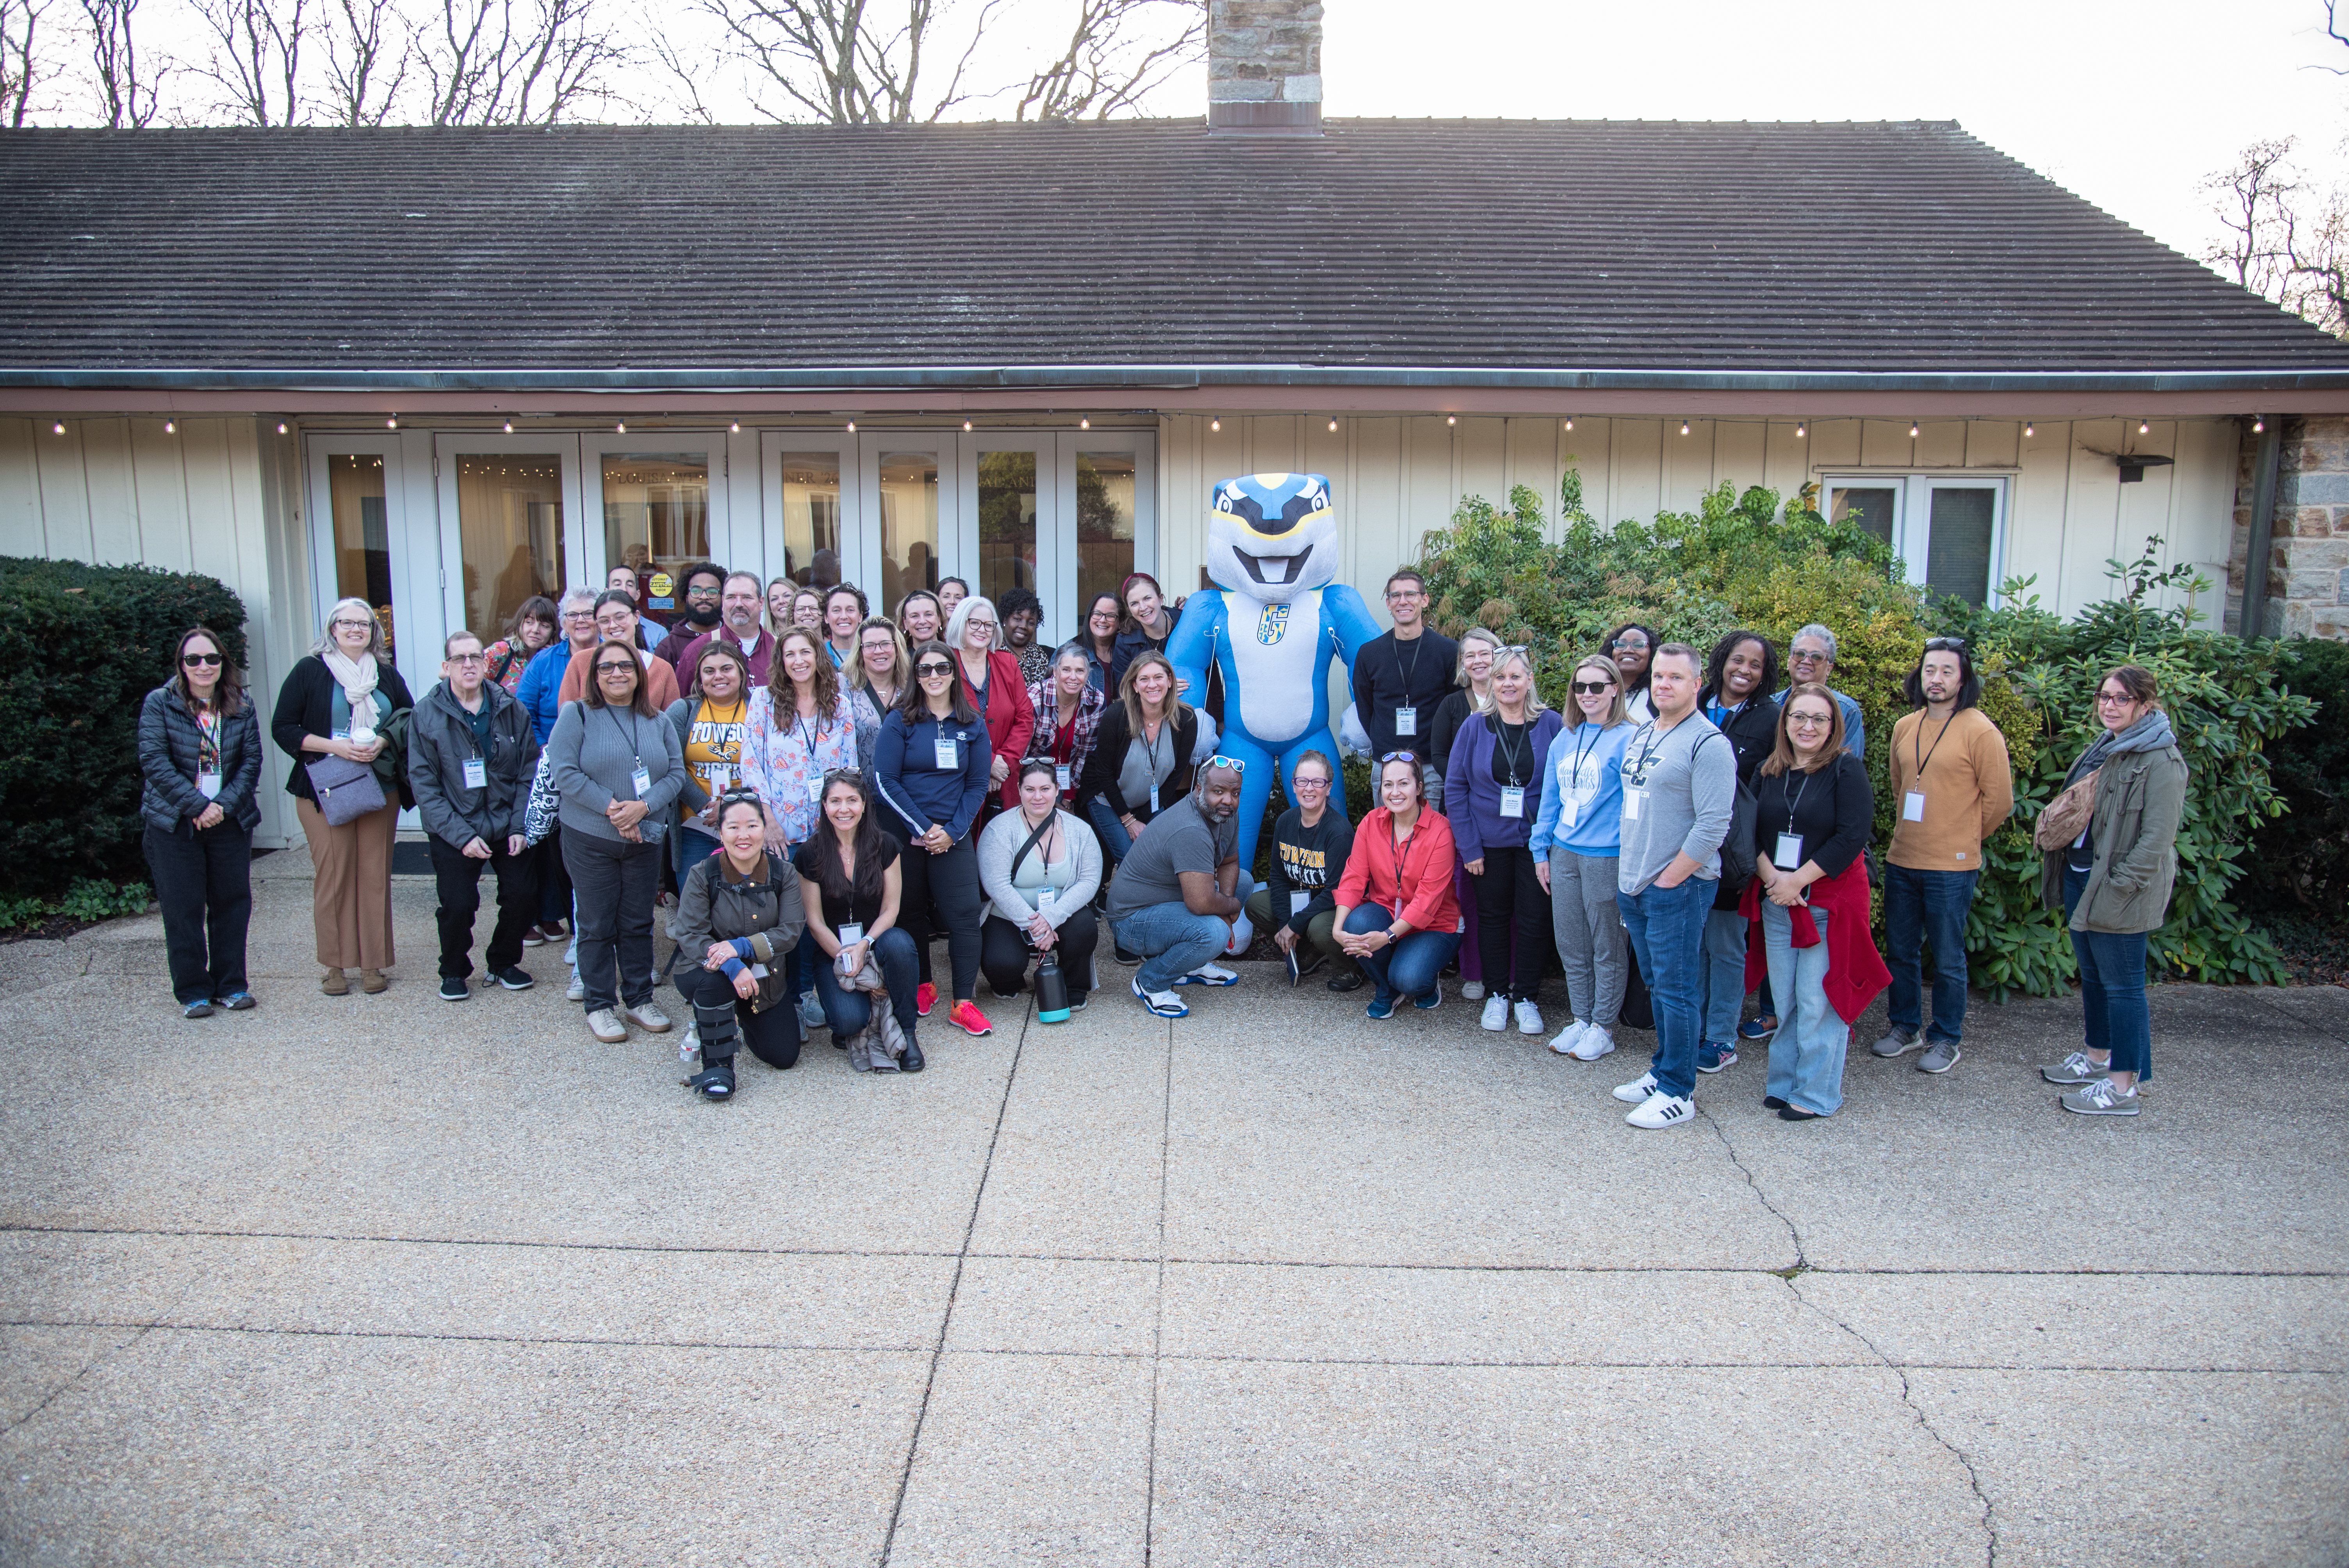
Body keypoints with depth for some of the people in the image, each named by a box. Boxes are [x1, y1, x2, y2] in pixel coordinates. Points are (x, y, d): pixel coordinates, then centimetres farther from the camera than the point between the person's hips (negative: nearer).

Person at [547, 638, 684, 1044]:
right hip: (590, 840, -3)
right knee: (598, 925, 4)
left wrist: (644, 806, -15)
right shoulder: (578, 715, -3)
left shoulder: (657, 722, 9)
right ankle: (599, 1006, 15)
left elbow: (677, 773, 2)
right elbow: (564, 772, -12)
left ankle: (640, 999, 23)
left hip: (645, 839, 3)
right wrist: (611, 807, -18)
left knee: (639, 923, 11)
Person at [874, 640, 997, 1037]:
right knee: (912, 911, 8)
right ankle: (922, 985, 26)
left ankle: (964, 1003, -3)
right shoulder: (900, 721, -1)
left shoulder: (973, 726, 7)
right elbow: (885, 780, -7)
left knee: (965, 913, -8)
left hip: (952, 836, 1)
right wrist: (922, 828, -13)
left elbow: (977, 784, 5)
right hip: (904, 833, -1)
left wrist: (952, 832, -8)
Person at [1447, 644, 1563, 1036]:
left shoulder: (1551, 725, -3)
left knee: (1534, 918, 4)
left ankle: (1526, 997, 19)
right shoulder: (1475, 727, -1)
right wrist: (1469, 846, -6)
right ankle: (1496, 994, 24)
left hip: (1536, 840, -1)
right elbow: (1455, 788, 0)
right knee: (1493, 916, 10)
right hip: (1489, 841, 1)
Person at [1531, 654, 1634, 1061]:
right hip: (1563, 854, 6)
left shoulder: (1627, 739, -8)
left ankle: (1603, 1028, 17)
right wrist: (1540, 850, 14)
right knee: (1570, 945, 12)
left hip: (1607, 856, -6)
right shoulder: (1564, 739, 11)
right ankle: (1581, 1019, 26)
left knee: (1607, 947, 5)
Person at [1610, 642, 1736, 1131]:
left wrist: (1668, 879, -15)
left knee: (1676, 990, -2)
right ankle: (1662, 1072, 29)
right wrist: (1631, 872, 13)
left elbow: (1713, 826, -18)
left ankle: (1678, 1093, 7)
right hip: (1634, 885, 8)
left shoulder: (1708, 744, -13)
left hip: (1678, 889, -8)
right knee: (1657, 986, 17)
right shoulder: (1639, 736, 13)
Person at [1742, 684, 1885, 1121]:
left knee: (1817, 1000, -2)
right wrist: (1772, 878, -10)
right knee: (1784, 998, 10)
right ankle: (1784, 1082, 22)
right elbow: (1751, 832, 7)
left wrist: (1799, 880, -15)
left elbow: (1852, 836, -14)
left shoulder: (1847, 769, -6)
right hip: (1776, 902, 5)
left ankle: (1818, 1094, 8)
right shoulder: (1767, 772, 9)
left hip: (1829, 902, -5)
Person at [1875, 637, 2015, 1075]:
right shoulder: (1905, 728, 7)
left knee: (1947, 958, 4)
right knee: (1901, 951, 14)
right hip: (1901, 860, 5)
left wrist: (1962, 839, 5)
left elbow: (1999, 800, -4)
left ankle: (1946, 1039, 17)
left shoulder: (1980, 732, -9)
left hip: (1952, 867, -5)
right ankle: (1905, 1027, 29)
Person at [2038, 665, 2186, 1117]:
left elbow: (2157, 837, -20)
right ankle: (2097, 1056, 35)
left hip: (2120, 891, -9)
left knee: (2122, 984, -2)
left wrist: (2120, 886, -21)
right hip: (2080, 876, 9)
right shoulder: (2102, 749, 13)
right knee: (2092, 975, 20)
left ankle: (2124, 1085, 6)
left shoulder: (2160, 761, -16)